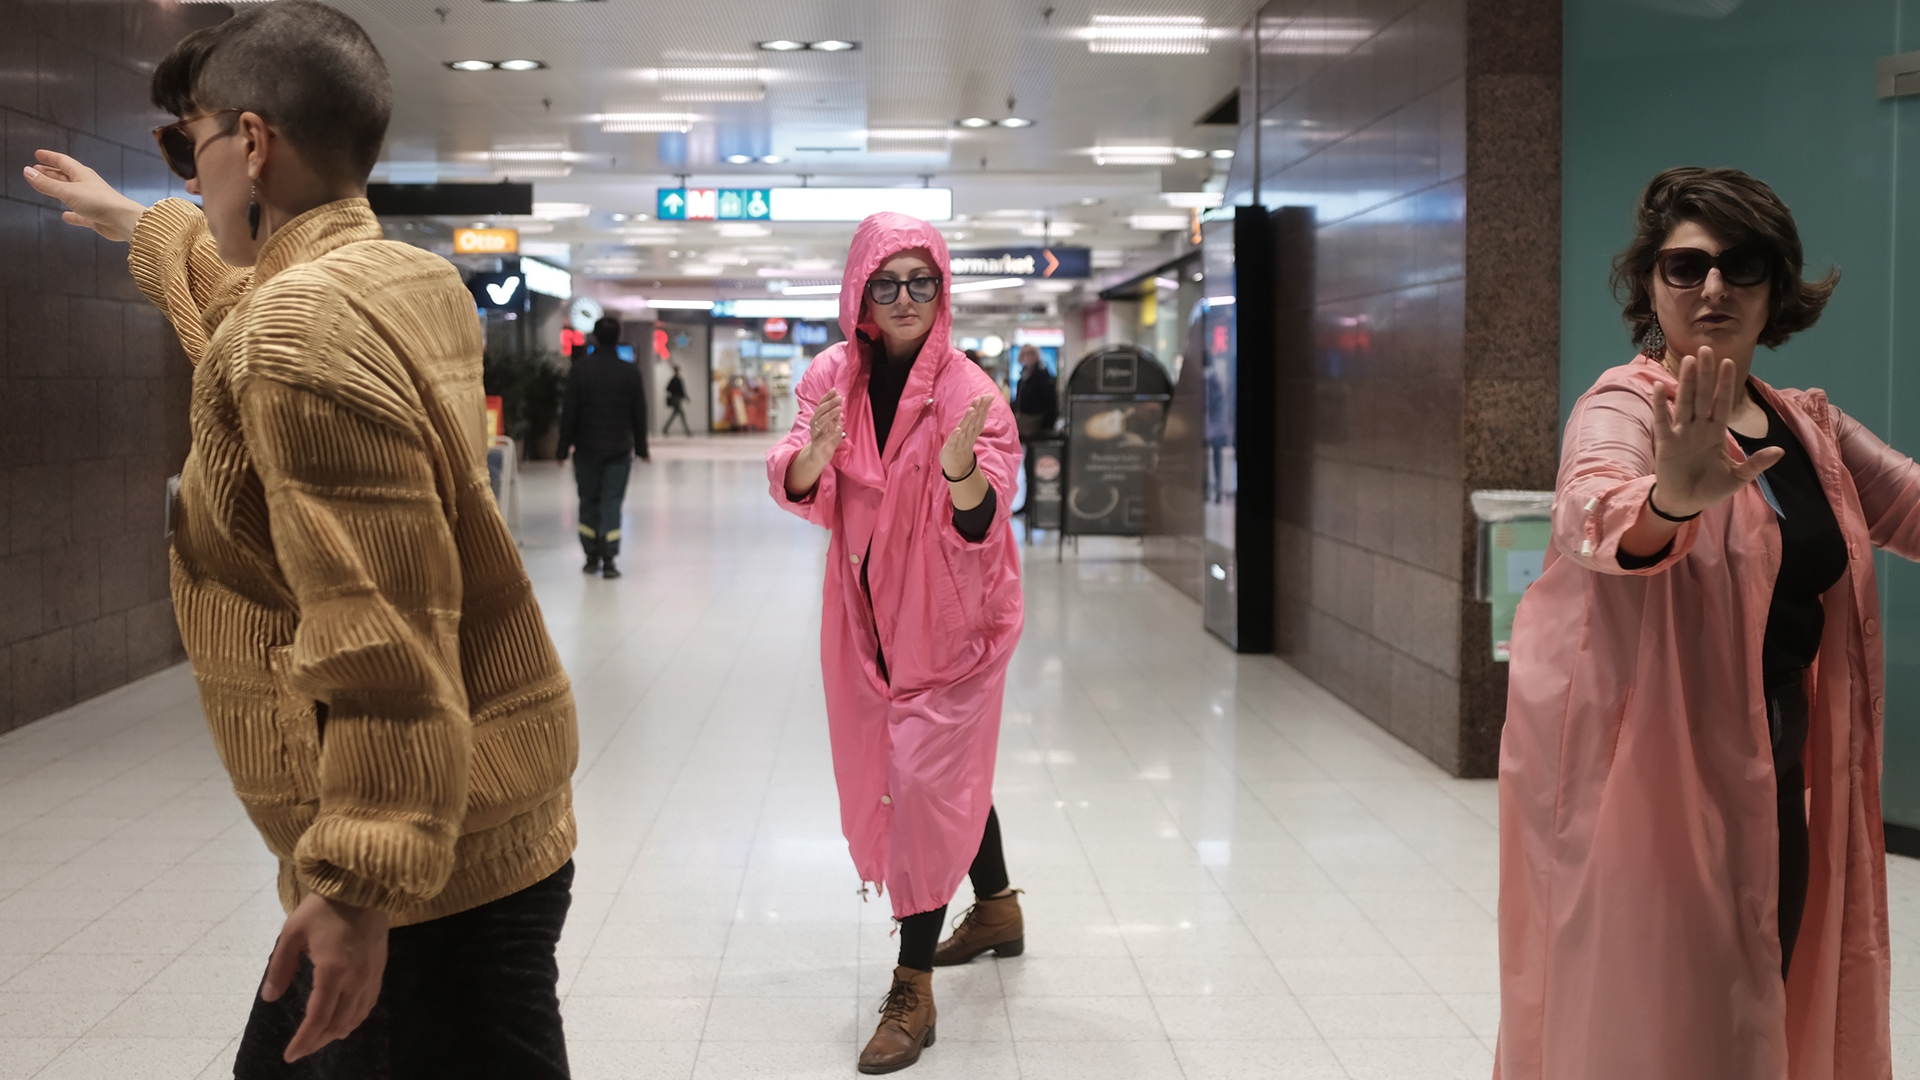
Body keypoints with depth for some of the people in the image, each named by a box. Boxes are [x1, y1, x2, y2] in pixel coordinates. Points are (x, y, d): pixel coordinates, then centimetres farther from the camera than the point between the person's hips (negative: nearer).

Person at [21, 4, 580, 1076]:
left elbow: (380, 637, -27)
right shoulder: (415, 283, 9)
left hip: (430, 877, -10)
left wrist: (362, 885, -26)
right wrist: (137, 223, 50)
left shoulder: (302, 334, -20)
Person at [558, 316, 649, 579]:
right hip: (620, 448, 1)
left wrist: (564, 446, 0)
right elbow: (639, 413, 4)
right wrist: (641, 447, 13)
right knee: (612, 502, 1)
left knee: (589, 501, 11)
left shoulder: (581, 368, -6)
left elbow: (569, 410, -7)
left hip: (587, 447, -1)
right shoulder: (630, 372, -1)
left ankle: (592, 557, 13)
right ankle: (609, 561, -5)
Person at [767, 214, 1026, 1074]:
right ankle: (996, 910, 43)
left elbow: (979, 527, -26)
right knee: (952, 768, 20)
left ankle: (912, 990, 0)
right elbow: (797, 490, -12)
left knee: (924, 780, -9)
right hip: (868, 608, 5)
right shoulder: (834, 376, -5)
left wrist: (961, 468, -47)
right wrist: (816, 451, -35)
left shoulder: (967, 391, -20)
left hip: (950, 616, -5)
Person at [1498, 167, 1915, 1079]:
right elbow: (1592, 513, -35)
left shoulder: (1809, 425, 10)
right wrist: (1671, 500, -57)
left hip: (1777, 773, 7)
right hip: (1652, 771, -7)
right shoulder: (1625, 406, -13)